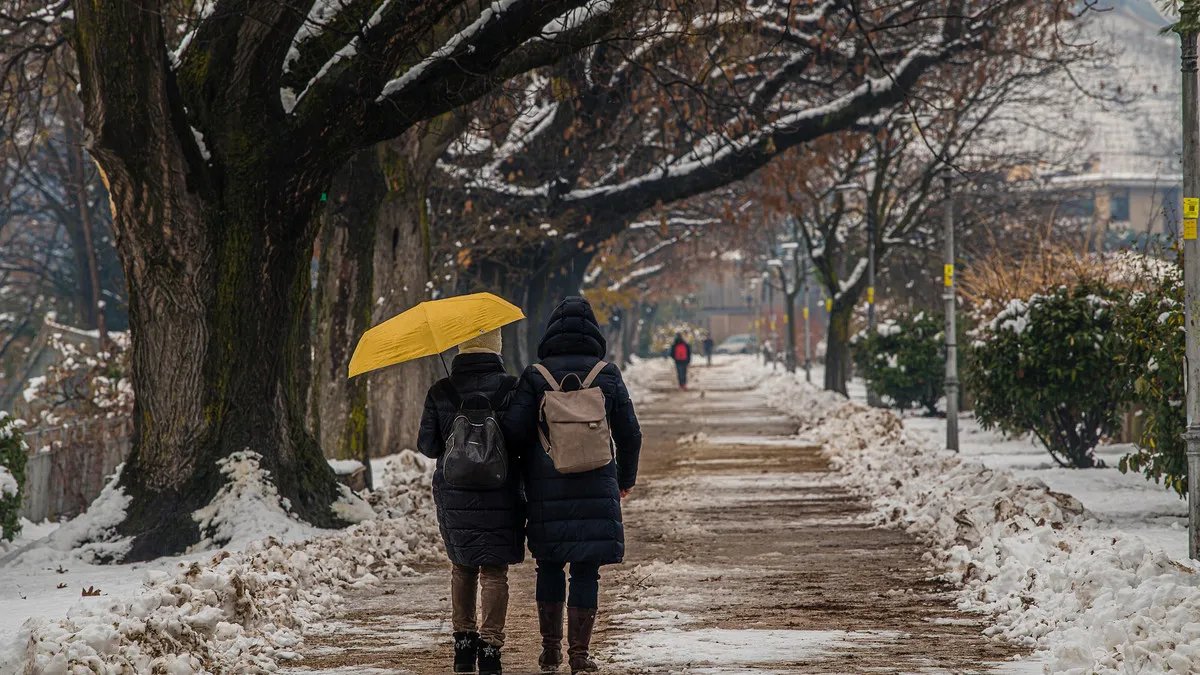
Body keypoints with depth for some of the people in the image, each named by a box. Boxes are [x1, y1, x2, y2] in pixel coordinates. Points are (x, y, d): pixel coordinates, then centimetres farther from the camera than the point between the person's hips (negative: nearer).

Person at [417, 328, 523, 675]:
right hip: (499, 493, -2)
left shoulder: (440, 392, -3)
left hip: (453, 493, 2)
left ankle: (463, 640, 21)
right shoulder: (509, 388, -9)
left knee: (462, 567, 19)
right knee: (494, 571, 3)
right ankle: (490, 646, -4)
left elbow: (427, 445, 0)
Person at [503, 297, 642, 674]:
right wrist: (626, 478, 22)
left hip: (545, 487, 0)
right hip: (596, 486, 0)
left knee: (550, 566, 13)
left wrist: (527, 471, 9)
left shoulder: (535, 377, -1)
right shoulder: (608, 377, 2)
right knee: (586, 570, 3)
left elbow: (514, 430, -9)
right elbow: (630, 435, 6)